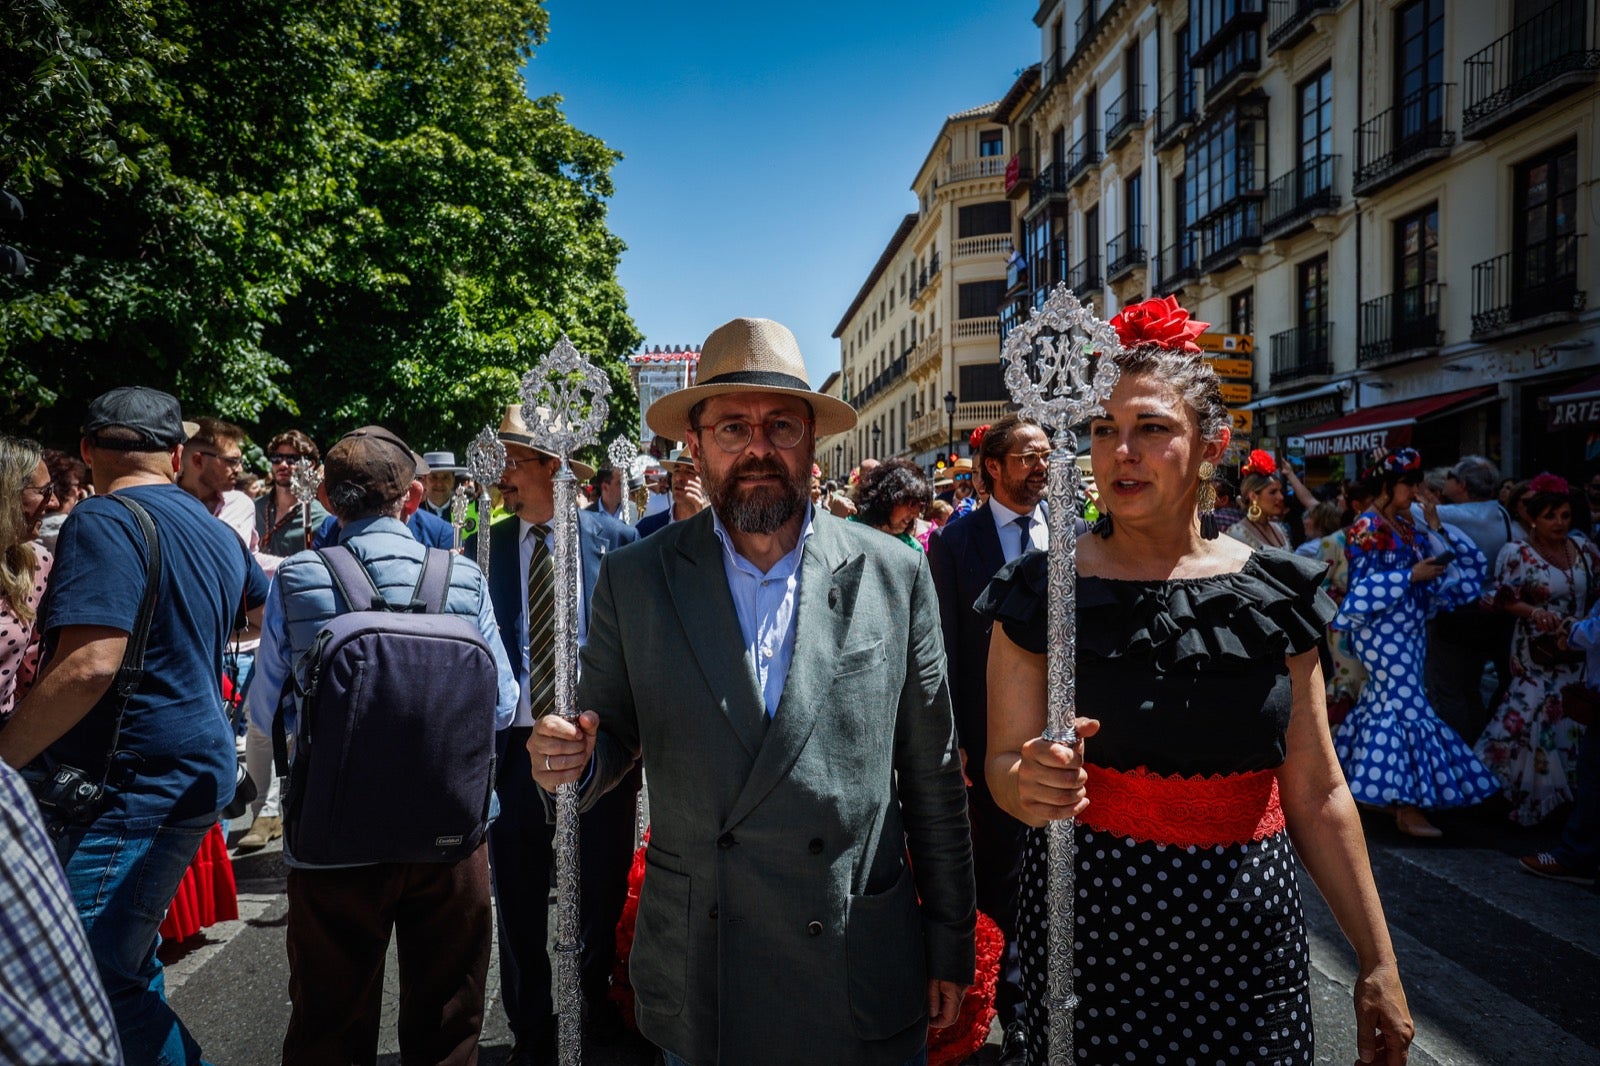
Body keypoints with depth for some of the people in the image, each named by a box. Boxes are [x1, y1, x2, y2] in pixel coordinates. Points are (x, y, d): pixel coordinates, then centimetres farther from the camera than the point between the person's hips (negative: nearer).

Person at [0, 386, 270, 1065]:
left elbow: (89, 663, -26)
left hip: (133, 786, -9)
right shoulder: (210, 527, 12)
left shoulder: (103, 522, -15)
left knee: (96, 989, -4)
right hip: (193, 771, 9)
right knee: (127, 967, 19)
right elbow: (267, 597, 34)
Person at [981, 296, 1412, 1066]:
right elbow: (1003, 764, -4)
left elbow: (1317, 796, 3)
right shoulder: (1042, 590, -8)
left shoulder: (1273, 593, -2)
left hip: (1247, 939, 2)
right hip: (1089, 925, -1)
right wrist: (1029, 784, -27)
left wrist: (1377, 962, 4)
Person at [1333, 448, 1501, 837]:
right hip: (1384, 630, -8)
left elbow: (1435, 562, 7)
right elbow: (1363, 584, -15)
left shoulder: (1405, 524, 13)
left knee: (1386, 702, 13)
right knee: (1408, 707, -8)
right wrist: (1411, 576, -18)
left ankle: (1387, 789, 24)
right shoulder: (1367, 527, -11)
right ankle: (1408, 809, -4)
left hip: (1408, 627, 8)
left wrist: (1435, 527, 0)